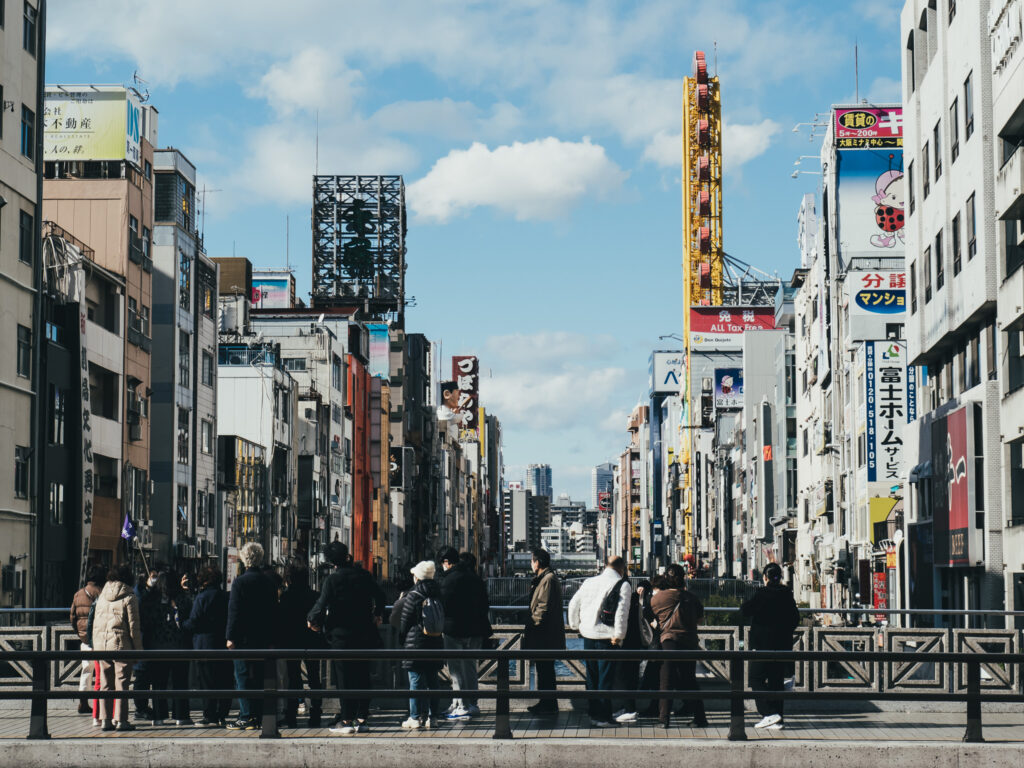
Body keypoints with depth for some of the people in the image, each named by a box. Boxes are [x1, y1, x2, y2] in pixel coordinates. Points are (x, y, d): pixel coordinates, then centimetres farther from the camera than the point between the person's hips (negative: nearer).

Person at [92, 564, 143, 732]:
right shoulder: (129, 598, -6)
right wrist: (138, 649, -2)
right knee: (121, 683, -1)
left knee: (105, 683, 9)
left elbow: (95, 623, 13)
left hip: (102, 644, 5)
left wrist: (96, 646, 18)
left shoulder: (102, 596, 10)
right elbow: (134, 625, -7)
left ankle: (105, 719, 9)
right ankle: (121, 720, -2)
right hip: (122, 644, -5)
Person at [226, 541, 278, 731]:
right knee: (259, 677, 10)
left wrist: (231, 637, -9)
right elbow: (274, 611, 11)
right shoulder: (269, 583, 7)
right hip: (263, 637, 6)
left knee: (242, 677, -2)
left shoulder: (240, 582, -11)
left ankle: (247, 717, -6)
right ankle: (258, 716, 12)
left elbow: (234, 612, -12)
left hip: (244, 638, -6)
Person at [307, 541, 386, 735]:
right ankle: (361, 718, 12)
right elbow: (380, 597, 14)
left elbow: (322, 604, -13)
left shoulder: (333, 579, -11)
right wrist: (377, 615, 32)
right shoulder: (363, 575, 3)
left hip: (341, 634, -4)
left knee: (344, 678, 0)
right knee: (362, 677, 10)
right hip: (364, 634, 4)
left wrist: (312, 620, 6)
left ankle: (346, 721, 0)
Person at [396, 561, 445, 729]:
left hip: (416, 643, -5)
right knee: (433, 680, 10)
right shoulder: (438, 595, 5)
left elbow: (404, 622, -4)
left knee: (416, 680, -1)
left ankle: (416, 717, 0)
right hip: (435, 643, 6)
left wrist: (402, 638, 11)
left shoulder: (413, 596, -11)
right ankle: (432, 717, 11)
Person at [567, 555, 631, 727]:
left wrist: (576, 625, 21)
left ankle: (593, 714, 21)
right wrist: (618, 635, -12)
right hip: (607, 636, -5)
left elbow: (573, 604, 11)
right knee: (606, 678, 1)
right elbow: (622, 611, -17)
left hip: (588, 635, 5)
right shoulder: (623, 585, -7)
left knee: (592, 676, 15)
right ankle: (603, 717, 1)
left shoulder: (589, 582, 9)